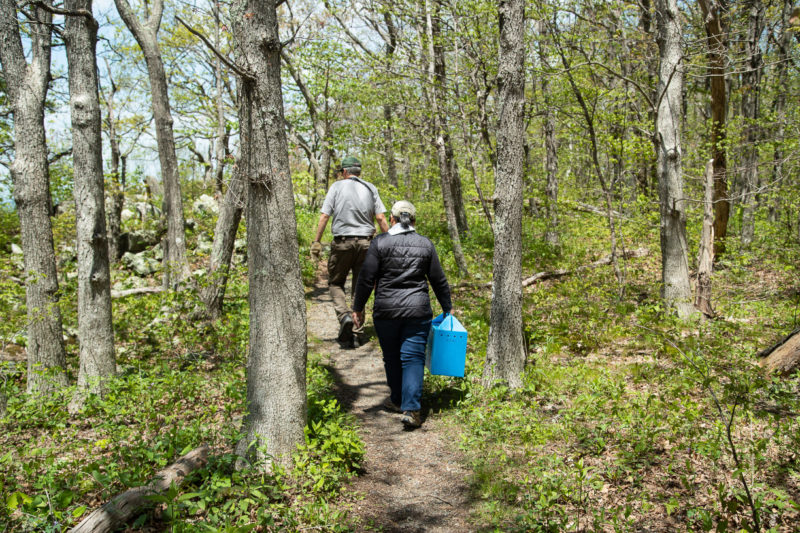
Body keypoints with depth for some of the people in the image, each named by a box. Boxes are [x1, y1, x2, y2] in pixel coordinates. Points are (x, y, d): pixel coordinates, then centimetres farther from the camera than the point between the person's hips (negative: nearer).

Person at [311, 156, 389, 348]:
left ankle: (344, 315, -14)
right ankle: (357, 333, 11)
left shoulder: (337, 186, 1)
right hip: (365, 242, 3)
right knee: (360, 288, 10)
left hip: (342, 241, -3)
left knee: (335, 283, 12)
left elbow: (324, 216, -5)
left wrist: (316, 241, -1)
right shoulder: (370, 188, 8)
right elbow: (381, 218, 1)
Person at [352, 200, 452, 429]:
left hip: (386, 311, 0)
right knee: (413, 358, 0)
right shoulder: (425, 244, 4)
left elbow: (366, 278, -5)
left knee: (392, 357, 17)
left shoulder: (380, 242, -3)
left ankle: (397, 400, 31)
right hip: (418, 311, 1)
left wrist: (358, 308, 5)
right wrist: (447, 308, 19)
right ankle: (411, 409, -11)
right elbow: (439, 281, 8)